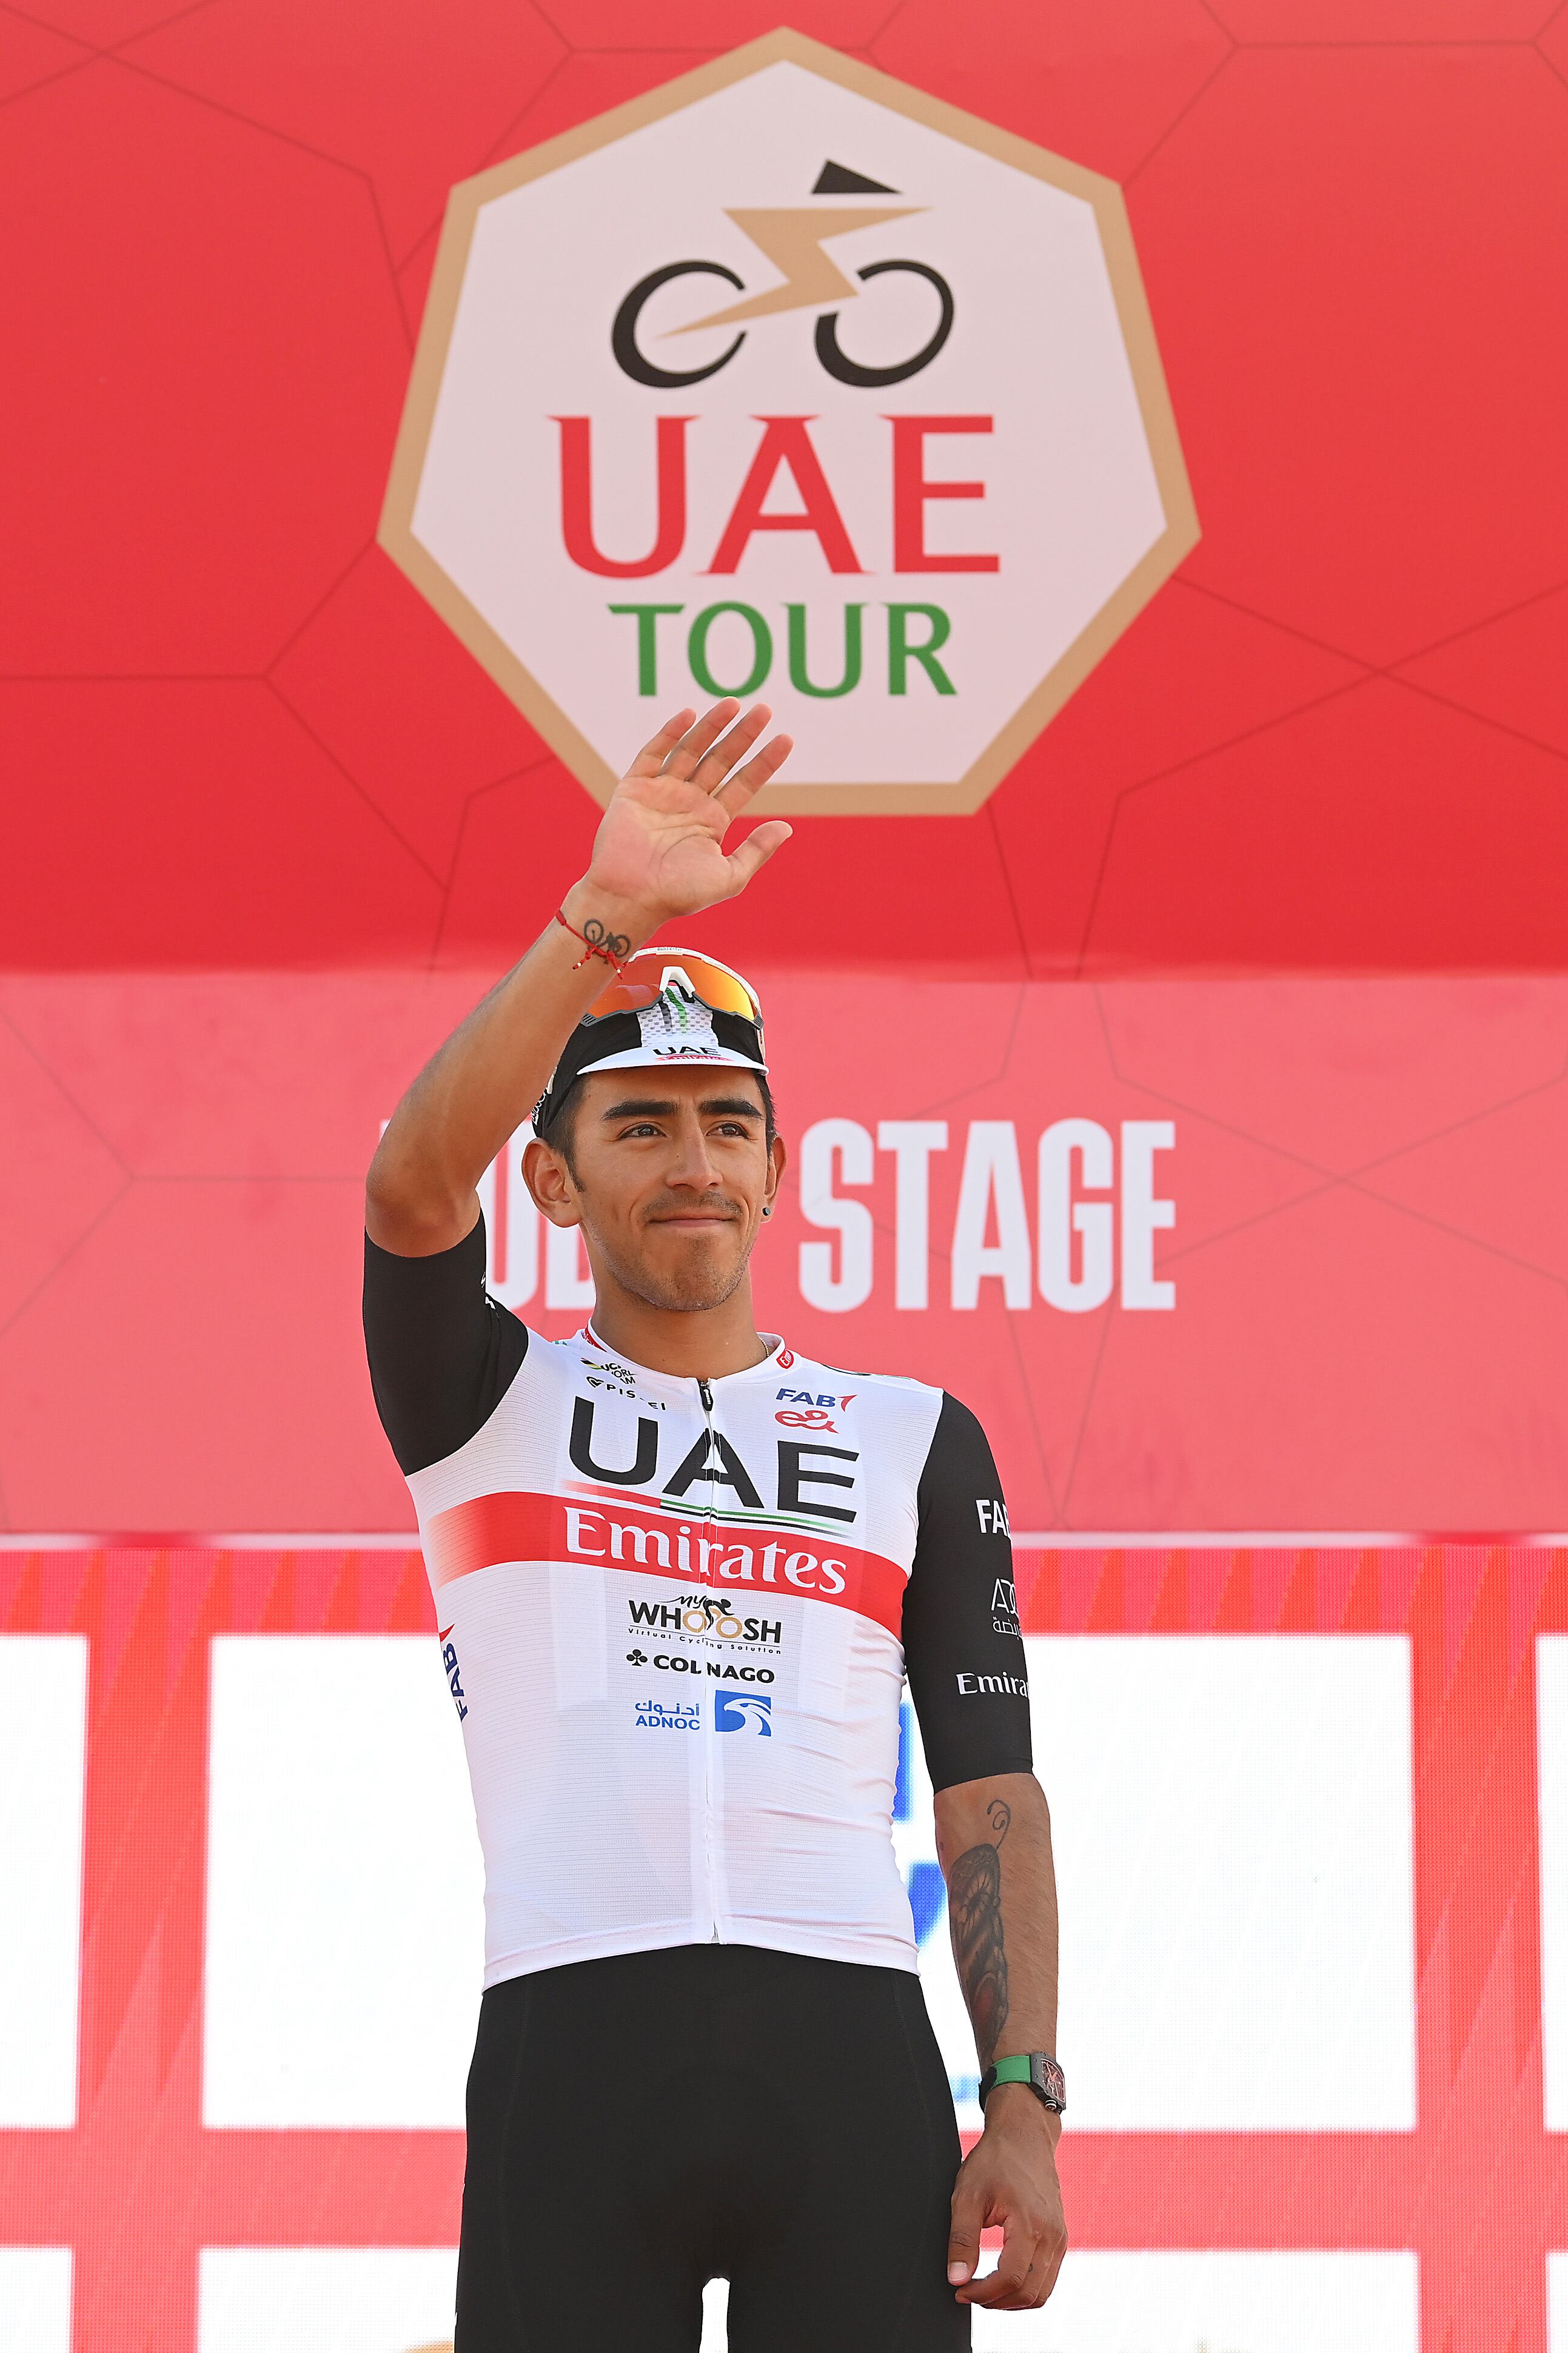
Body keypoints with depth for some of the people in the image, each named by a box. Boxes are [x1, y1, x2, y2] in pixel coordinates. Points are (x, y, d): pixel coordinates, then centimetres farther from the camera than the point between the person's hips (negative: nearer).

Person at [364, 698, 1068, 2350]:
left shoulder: (914, 1440, 17)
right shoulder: (488, 1400, 13)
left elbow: (989, 1791, 11)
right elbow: (413, 1184, -9)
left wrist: (1025, 2109, 0)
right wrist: (602, 919, -19)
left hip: (850, 2052, 1)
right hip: (570, 2047, -1)